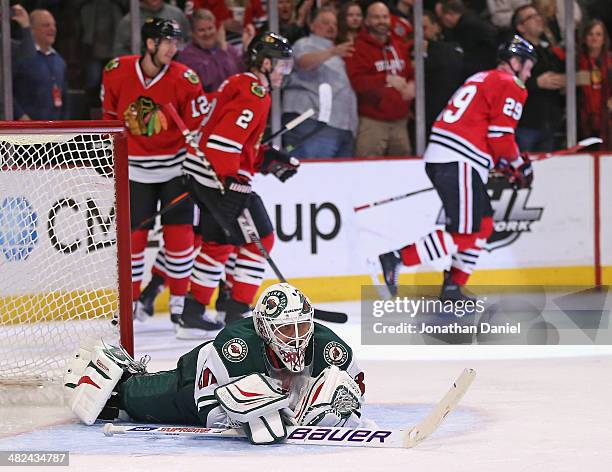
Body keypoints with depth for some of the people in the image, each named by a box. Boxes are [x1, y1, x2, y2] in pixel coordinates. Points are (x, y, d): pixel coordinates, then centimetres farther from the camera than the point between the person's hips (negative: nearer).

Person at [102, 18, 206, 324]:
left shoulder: (185, 80, -15)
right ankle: (130, 302, 14)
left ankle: (179, 301, 11)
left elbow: (198, 128, -10)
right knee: (133, 237, 1)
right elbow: (110, 115, 8)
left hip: (175, 166, -1)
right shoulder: (116, 72, -9)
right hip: (135, 169, 1)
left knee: (179, 235, -3)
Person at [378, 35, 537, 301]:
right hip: (459, 164, -10)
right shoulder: (509, 86, -2)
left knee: (483, 226, 17)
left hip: (437, 158, 10)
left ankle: (453, 289, 15)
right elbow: (500, 136, -11)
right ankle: (397, 259, -18)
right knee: (463, 234, -10)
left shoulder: (482, 79, 27)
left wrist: (506, 165, 20)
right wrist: (520, 166, 5)